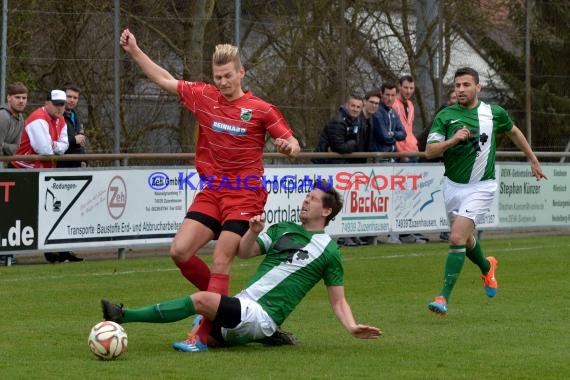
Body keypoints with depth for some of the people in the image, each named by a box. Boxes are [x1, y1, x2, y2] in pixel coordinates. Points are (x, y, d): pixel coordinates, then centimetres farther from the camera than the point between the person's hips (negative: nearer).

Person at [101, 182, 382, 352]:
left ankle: (124, 316, -31)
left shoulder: (329, 251, 4)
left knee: (202, 300, -28)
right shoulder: (283, 229, 20)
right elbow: (244, 253, 14)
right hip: (240, 306, 8)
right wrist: (254, 231, -7)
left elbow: (338, 301, 5)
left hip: (261, 316, -8)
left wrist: (352, 327, -13)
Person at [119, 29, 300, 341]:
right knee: (180, 251, -5)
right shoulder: (203, 97, 5)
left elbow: (291, 144, -2)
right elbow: (165, 80, 16)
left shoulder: (261, 110, -6)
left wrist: (289, 146, -26)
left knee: (220, 262, -12)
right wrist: (134, 51, 15)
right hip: (211, 192, 5)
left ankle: (207, 333, -10)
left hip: (244, 195, -5)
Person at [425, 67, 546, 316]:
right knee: (465, 239, 19)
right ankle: (487, 267, 53)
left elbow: (513, 132, 19)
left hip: (481, 186, -3)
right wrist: (452, 140, -29)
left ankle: (444, 296, -16)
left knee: (457, 238, -18)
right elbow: (429, 151, -13)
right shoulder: (445, 116, -5)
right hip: (453, 185, 3)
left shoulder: (494, 113, -3)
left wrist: (533, 160, 25)